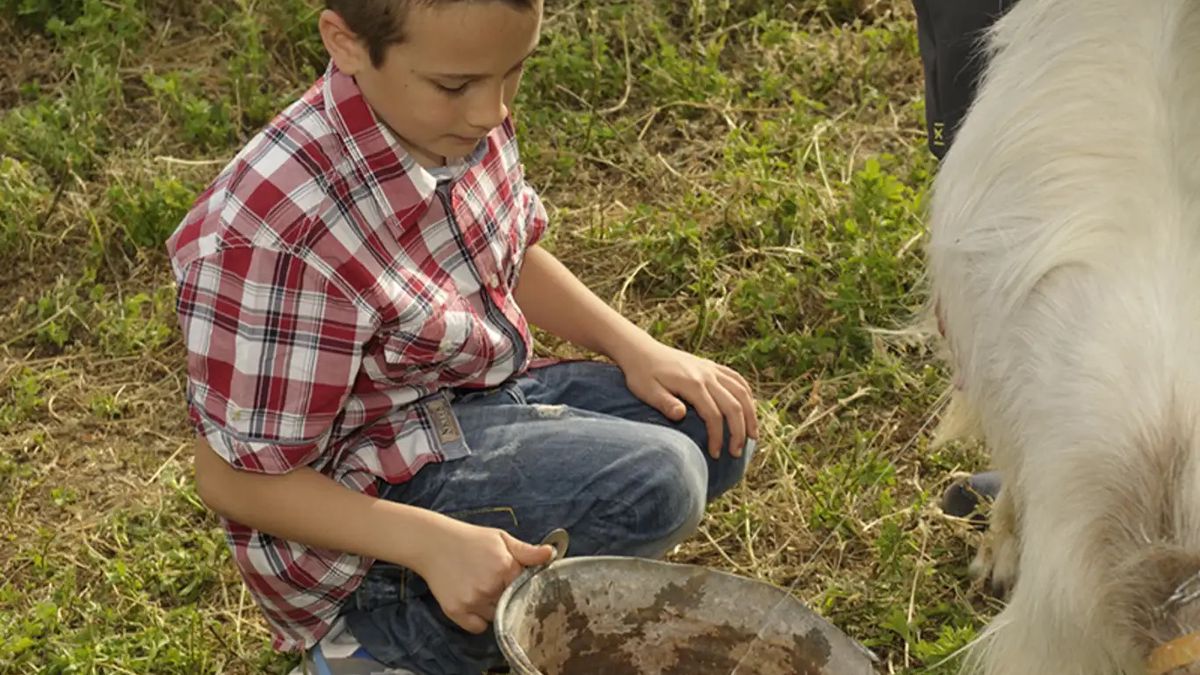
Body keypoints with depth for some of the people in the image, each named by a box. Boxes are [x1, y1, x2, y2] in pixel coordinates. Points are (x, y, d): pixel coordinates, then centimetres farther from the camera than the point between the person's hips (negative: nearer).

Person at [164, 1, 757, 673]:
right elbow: (236, 480, -23)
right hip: (363, 505, -8)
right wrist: (433, 542, -32)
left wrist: (636, 348, -2)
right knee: (656, 482, -23)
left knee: (715, 434, 4)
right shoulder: (274, 233, -32)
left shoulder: (464, 120, -8)